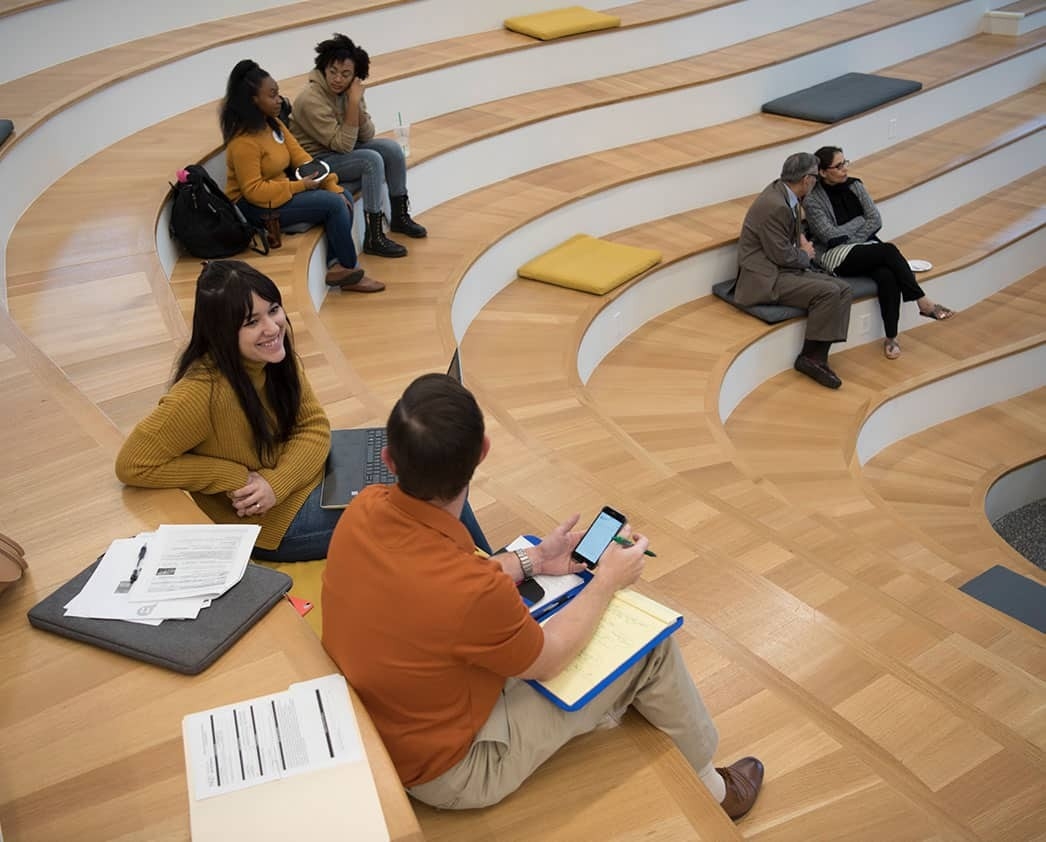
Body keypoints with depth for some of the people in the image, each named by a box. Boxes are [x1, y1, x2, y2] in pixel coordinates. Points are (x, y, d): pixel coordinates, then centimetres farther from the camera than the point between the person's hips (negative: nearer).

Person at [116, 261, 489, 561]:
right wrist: (237, 478, -25)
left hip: (300, 480, 7)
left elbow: (314, 426, -5)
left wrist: (277, 482, -23)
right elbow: (133, 464, -24)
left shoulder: (274, 351, -11)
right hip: (269, 523, -7)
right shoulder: (203, 391, -31)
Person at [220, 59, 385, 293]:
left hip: (280, 192, 9)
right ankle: (349, 268, -4)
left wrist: (333, 186, -6)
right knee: (333, 205, -19)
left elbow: (301, 158, 5)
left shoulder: (273, 124, 6)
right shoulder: (243, 141, -21)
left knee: (343, 197, -6)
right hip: (255, 207, -9)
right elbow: (253, 190, -24)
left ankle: (337, 265, -8)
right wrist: (300, 186, -22)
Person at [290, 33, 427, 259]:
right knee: (372, 160, -27)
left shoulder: (349, 90, -3)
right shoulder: (311, 100, -26)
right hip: (316, 161, -8)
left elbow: (367, 135, -4)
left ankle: (400, 216, 9)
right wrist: (353, 102, -29)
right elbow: (344, 144, -27)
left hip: (342, 148, 8)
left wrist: (357, 103, -20)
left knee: (391, 148, -6)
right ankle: (374, 238, -25)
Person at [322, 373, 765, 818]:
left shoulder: (365, 509, -17)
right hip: (449, 768, -6)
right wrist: (608, 581, -4)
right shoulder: (471, 593, -38)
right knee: (651, 644, 1)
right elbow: (547, 660, -16)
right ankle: (705, 787, 29)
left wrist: (532, 559, 5)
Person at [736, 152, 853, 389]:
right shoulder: (775, 206, -22)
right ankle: (810, 356, -10)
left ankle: (817, 356, -8)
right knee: (828, 292, -24)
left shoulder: (781, 190, 8)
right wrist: (805, 255, 0)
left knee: (843, 290, -5)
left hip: (785, 269, 10)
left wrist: (801, 238, 13)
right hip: (765, 278, -10)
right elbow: (782, 255, -20)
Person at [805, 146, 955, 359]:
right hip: (836, 257, -5)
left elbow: (876, 221, 2)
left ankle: (891, 337, -26)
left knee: (887, 275, -29)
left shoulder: (854, 186, 6)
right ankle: (924, 304, -21)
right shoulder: (812, 200, -9)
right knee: (889, 251, -29)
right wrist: (860, 221, -4)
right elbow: (831, 236, -15)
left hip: (864, 247, 5)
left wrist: (848, 236, -11)